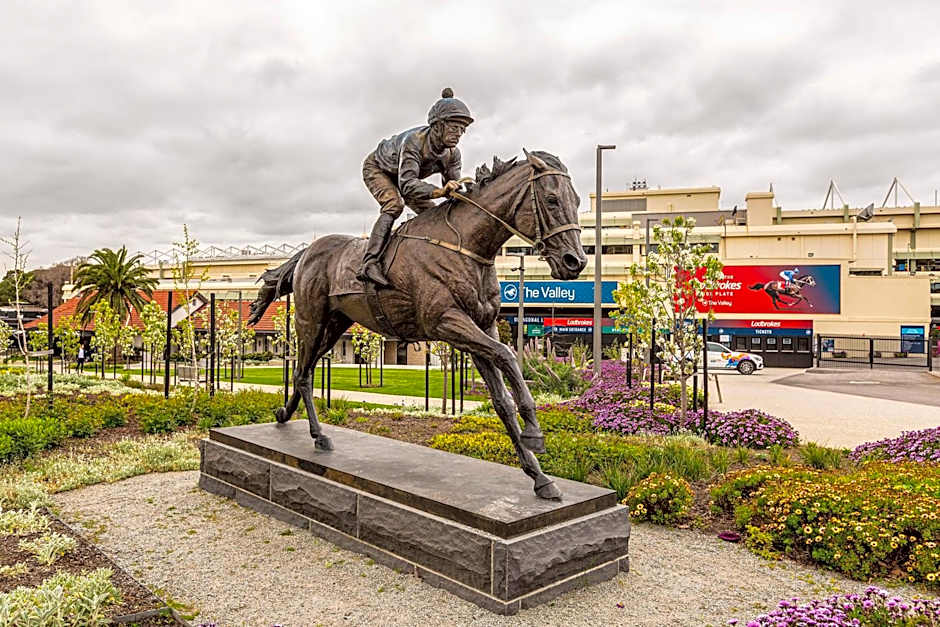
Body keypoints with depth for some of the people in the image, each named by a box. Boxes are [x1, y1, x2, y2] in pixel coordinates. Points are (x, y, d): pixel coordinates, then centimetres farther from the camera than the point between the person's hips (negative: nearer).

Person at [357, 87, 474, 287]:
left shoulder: (452, 153, -21)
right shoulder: (414, 141, -42)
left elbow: (453, 188, -15)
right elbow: (407, 184, -52)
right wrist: (439, 191, -66)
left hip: (403, 177, 7)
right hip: (377, 168, -7)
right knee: (394, 204, -32)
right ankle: (369, 263, -38)